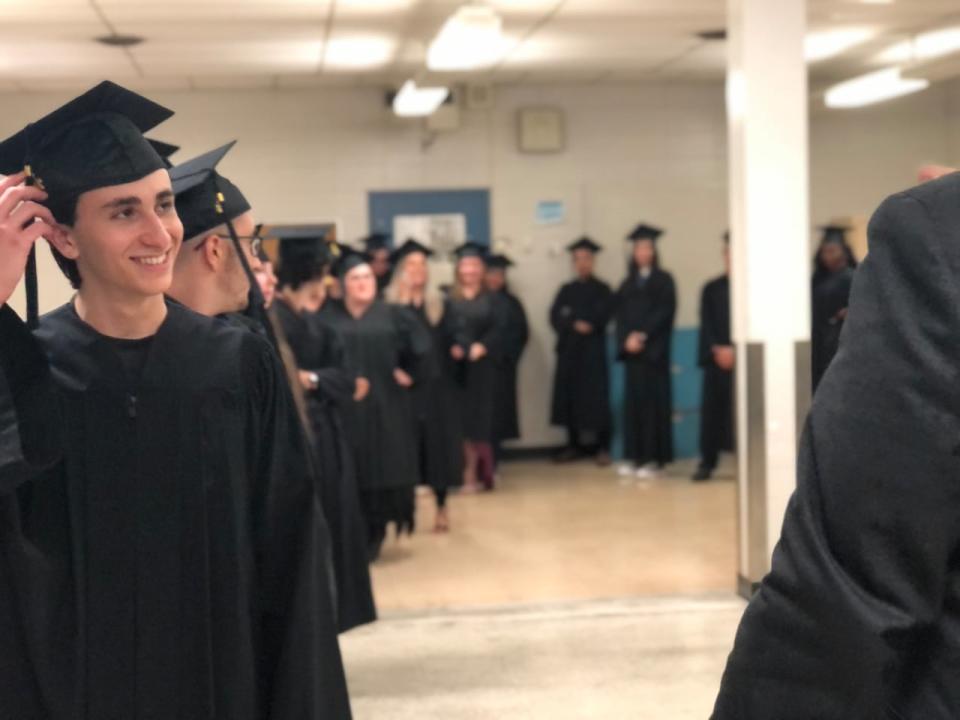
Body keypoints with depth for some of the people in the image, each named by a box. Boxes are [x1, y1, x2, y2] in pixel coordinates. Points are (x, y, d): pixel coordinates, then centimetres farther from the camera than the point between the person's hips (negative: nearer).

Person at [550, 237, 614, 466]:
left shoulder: (602, 290, 3)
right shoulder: (566, 290, 14)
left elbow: (601, 317, -10)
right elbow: (555, 316, 2)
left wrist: (571, 318, -15)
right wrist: (575, 325, -14)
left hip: (593, 350, -4)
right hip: (568, 350, 4)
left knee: (596, 397, -6)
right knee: (569, 396, 3)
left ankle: (602, 447, -1)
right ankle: (574, 445, 12)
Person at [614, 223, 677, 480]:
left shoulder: (663, 280, 3)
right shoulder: (628, 284, 16)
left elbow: (665, 312, -7)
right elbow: (620, 315, 9)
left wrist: (643, 335, -15)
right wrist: (627, 339, -8)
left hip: (654, 350, -4)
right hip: (631, 350, 4)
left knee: (653, 400, -5)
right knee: (633, 400, 3)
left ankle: (653, 458, -4)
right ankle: (634, 456, 5)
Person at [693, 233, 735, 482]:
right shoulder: (712, 289, 12)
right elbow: (707, 325, 6)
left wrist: (735, 350, -11)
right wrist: (718, 349, -9)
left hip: (743, 357, -1)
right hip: (717, 358, 2)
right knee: (713, 408, -1)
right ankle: (707, 462, 4)